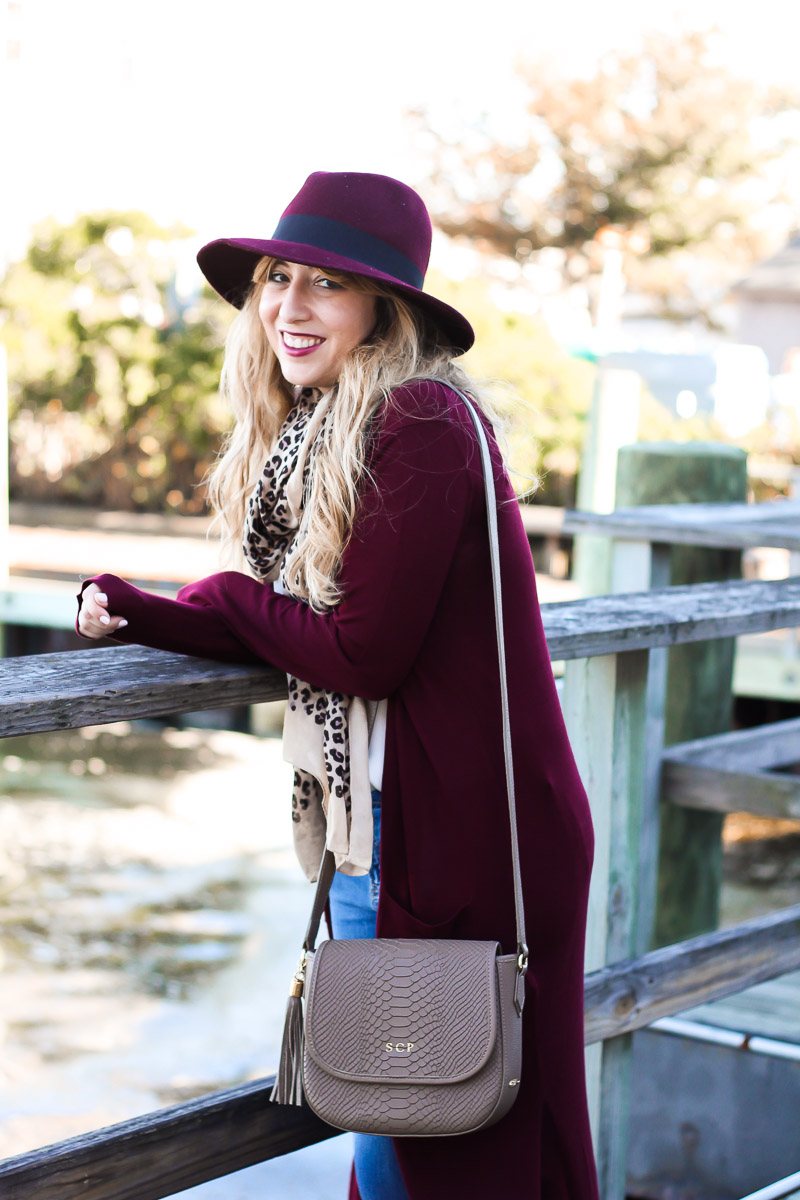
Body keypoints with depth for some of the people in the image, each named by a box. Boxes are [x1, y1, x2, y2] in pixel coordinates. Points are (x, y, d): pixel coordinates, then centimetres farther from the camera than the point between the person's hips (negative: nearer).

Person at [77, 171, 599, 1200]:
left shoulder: (419, 423, -18)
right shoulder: (312, 431, 11)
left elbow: (362, 651, -19)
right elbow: (297, 623, 9)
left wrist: (219, 601, -4)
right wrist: (142, 616, -4)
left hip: (449, 833, -9)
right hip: (373, 816, 9)